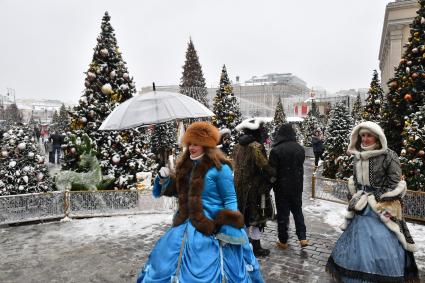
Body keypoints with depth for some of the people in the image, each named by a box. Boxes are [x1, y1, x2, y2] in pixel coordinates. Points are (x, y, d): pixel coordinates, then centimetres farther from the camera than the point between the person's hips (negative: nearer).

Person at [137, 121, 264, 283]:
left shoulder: (219, 167, -15)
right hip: (187, 226, 7)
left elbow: (230, 199, -14)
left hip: (212, 228, -7)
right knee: (166, 267, 17)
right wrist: (165, 179, 1)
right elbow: (180, 191, 18)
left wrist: (228, 231, -20)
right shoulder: (185, 165, 6)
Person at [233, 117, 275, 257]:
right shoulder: (256, 146, -17)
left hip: (240, 185, 7)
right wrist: (272, 177, -4)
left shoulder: (237, 147, 6)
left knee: (244, 214, 19)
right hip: (255, 187, -7)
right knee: (256, 217, 5)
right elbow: (265, 167, -20)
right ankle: (256, 248, 16)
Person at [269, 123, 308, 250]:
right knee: (298, 211, 19)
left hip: (282, 187, -4)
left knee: (283, 213, 7)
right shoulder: (300, 148, -2)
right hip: (297, 186, 4)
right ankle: (303, 238, 16)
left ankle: (283, 241, 17)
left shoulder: (276, 150, -18)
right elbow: (301, 167, 8)